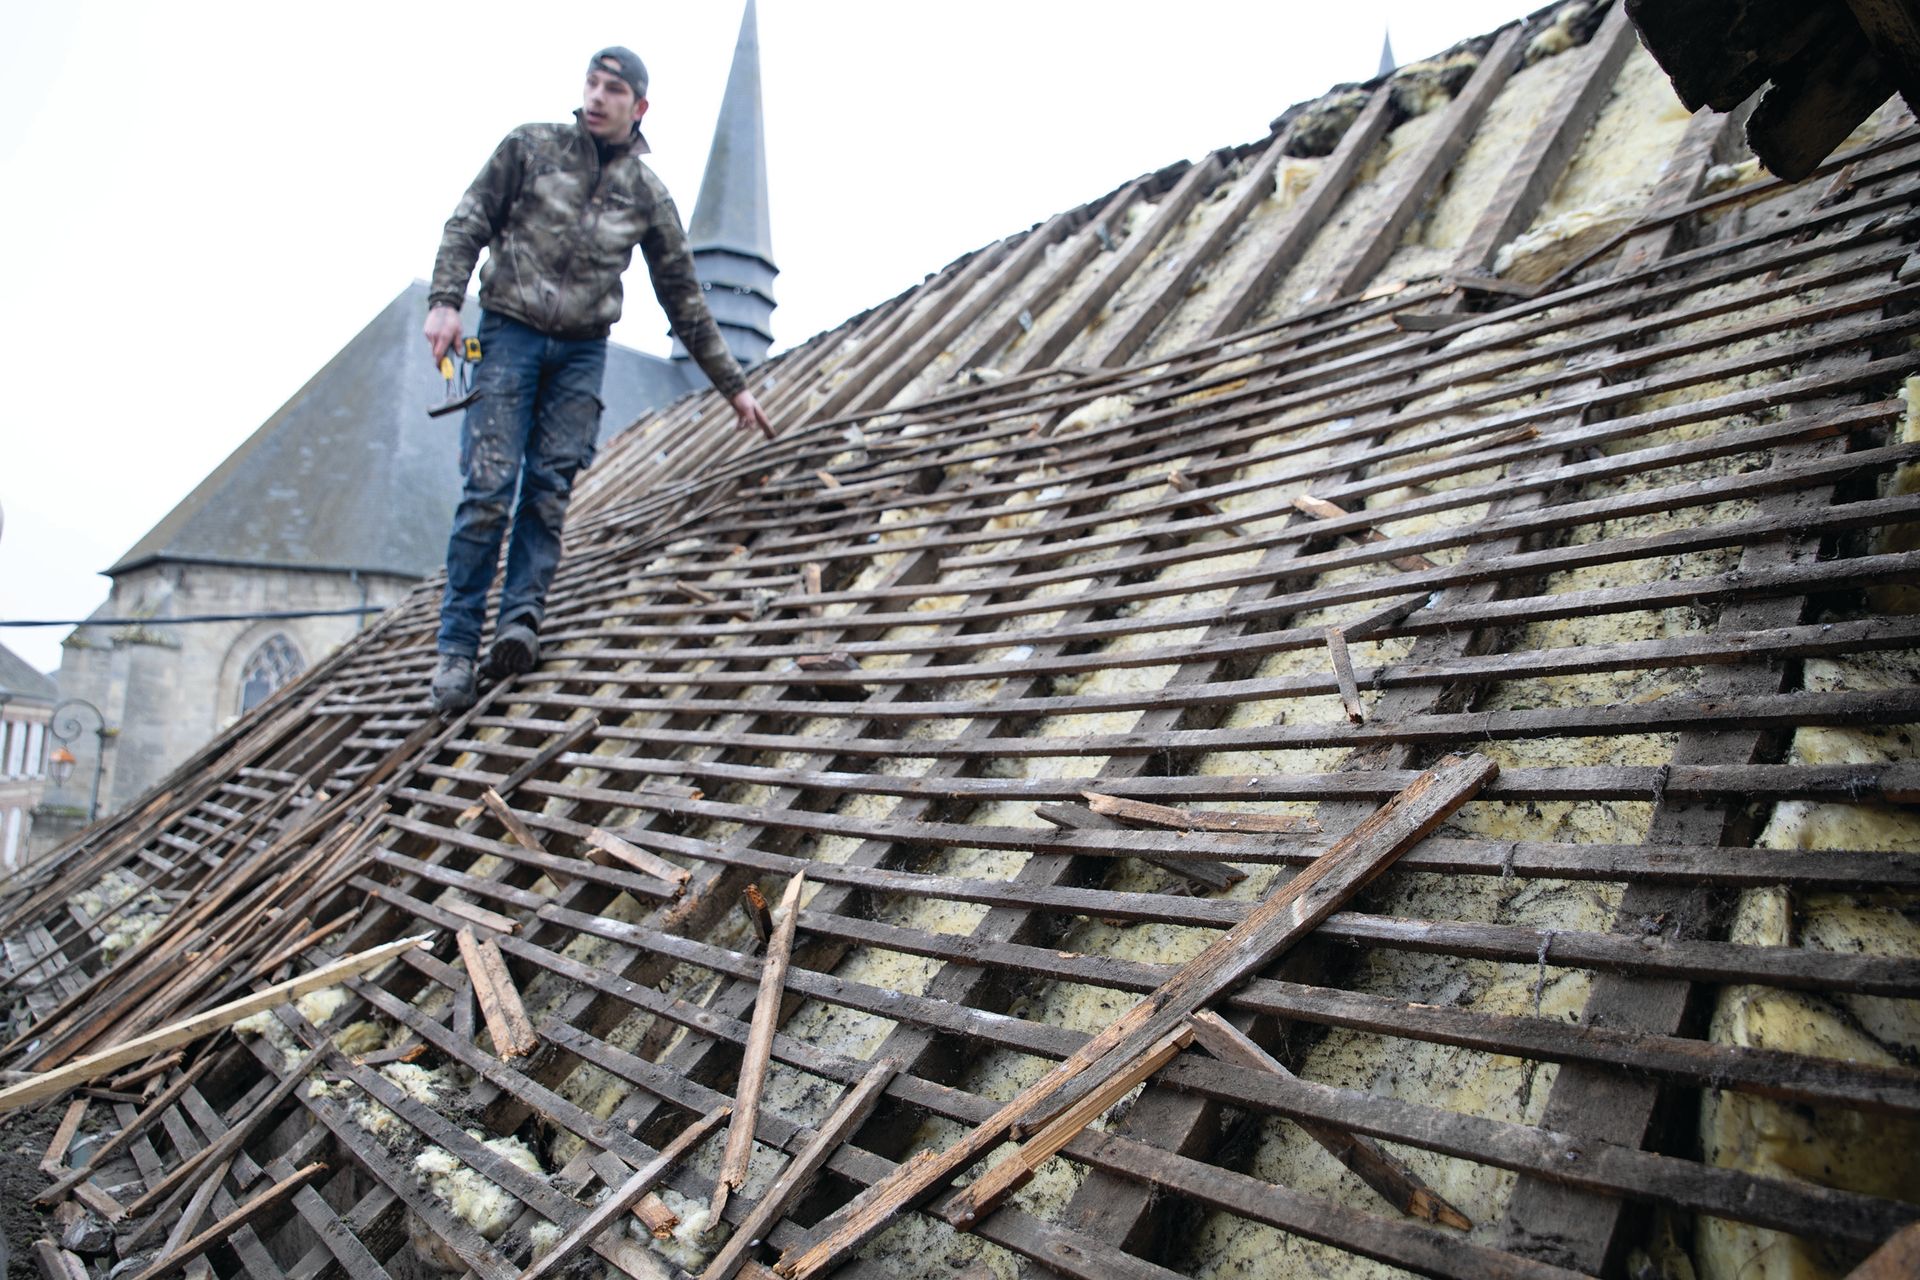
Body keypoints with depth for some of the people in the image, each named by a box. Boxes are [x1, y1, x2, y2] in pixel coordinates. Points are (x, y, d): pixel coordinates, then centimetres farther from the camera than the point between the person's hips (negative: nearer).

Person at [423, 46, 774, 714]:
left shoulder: (648, 195, 7)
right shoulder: (531, 147, 4)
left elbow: (684, 300, 11)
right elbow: (470, 221, 5)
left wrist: (733, 386, 10)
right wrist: (445, 299, -11)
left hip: (582, 351, 2)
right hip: (510, 333, -2)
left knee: (551, 489, -7)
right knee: (490, 486, -9)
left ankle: (521, 618, -5)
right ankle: (457, 645, -6)